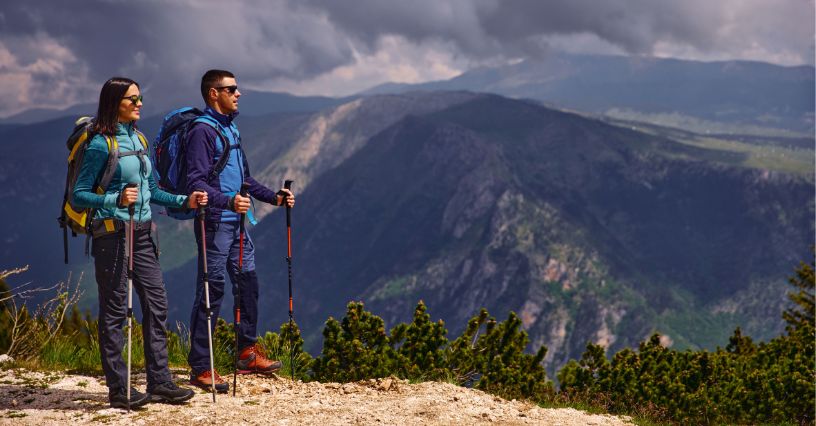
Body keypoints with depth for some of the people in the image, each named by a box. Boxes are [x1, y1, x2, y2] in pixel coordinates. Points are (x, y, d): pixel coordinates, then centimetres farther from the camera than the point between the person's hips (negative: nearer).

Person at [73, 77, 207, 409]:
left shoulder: (138, 138, 13)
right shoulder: (101, 144, -11)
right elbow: (79, 194, -13)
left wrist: (184, 201, 8)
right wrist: (116, 199, -27)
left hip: (142, 233, 8)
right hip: (112, 234, -8)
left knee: (156, 303, 6)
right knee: (115, 310, 0)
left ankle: (159, 382, 13)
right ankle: (118, 389, 7)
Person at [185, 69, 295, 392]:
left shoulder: (230, 128, 18)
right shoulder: (203, 131, -12)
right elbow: (196, 183, -20)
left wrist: (273, 197, 17)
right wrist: (228, 201, -34)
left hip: (236, 223, 9)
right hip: (215, 223, -9)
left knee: (248, 284, 13)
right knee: (211, 292, -6)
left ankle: (248, 354, 25)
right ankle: (200, 368, 1)